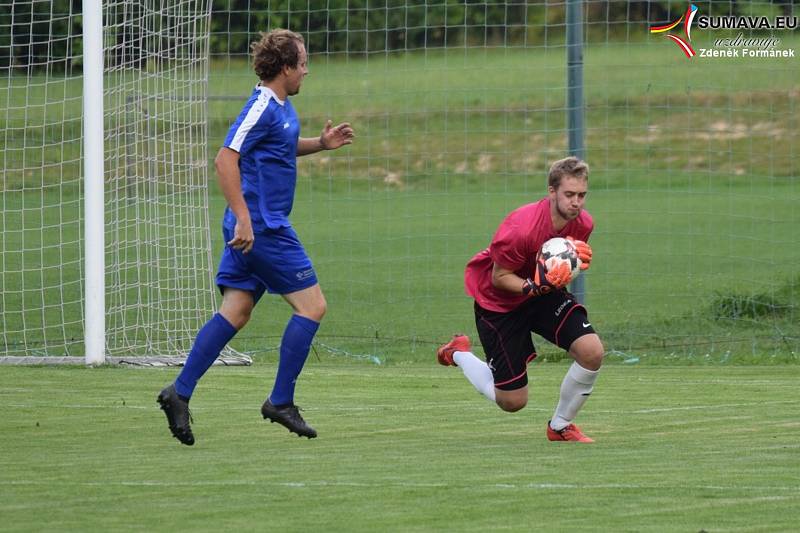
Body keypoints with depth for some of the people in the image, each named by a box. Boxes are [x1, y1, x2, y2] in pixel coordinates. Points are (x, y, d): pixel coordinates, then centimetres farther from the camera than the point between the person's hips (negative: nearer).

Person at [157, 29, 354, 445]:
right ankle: (281, 402, -1)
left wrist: (320, 143, 17)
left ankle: (180, 392, 1)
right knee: (311, 305, -4)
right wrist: (243, 218, -26)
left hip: (253, 226, 10)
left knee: (235, 312, 6)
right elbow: (226, 160, -23)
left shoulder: (280, 106, 14)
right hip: (262, 227, -10)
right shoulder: (262, 107, -16)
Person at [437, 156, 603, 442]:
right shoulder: (522, 228, -33)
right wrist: (535, 286, -39)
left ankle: (561, 426, 5)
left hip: (544, 293, 6)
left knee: (592, 352, -20)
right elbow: (499, 278, -22)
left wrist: (577, 261, -17)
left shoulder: (583, 223, -13)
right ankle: (458, 353, 28)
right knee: (512, 402, -1)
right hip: (499, 301, -6)